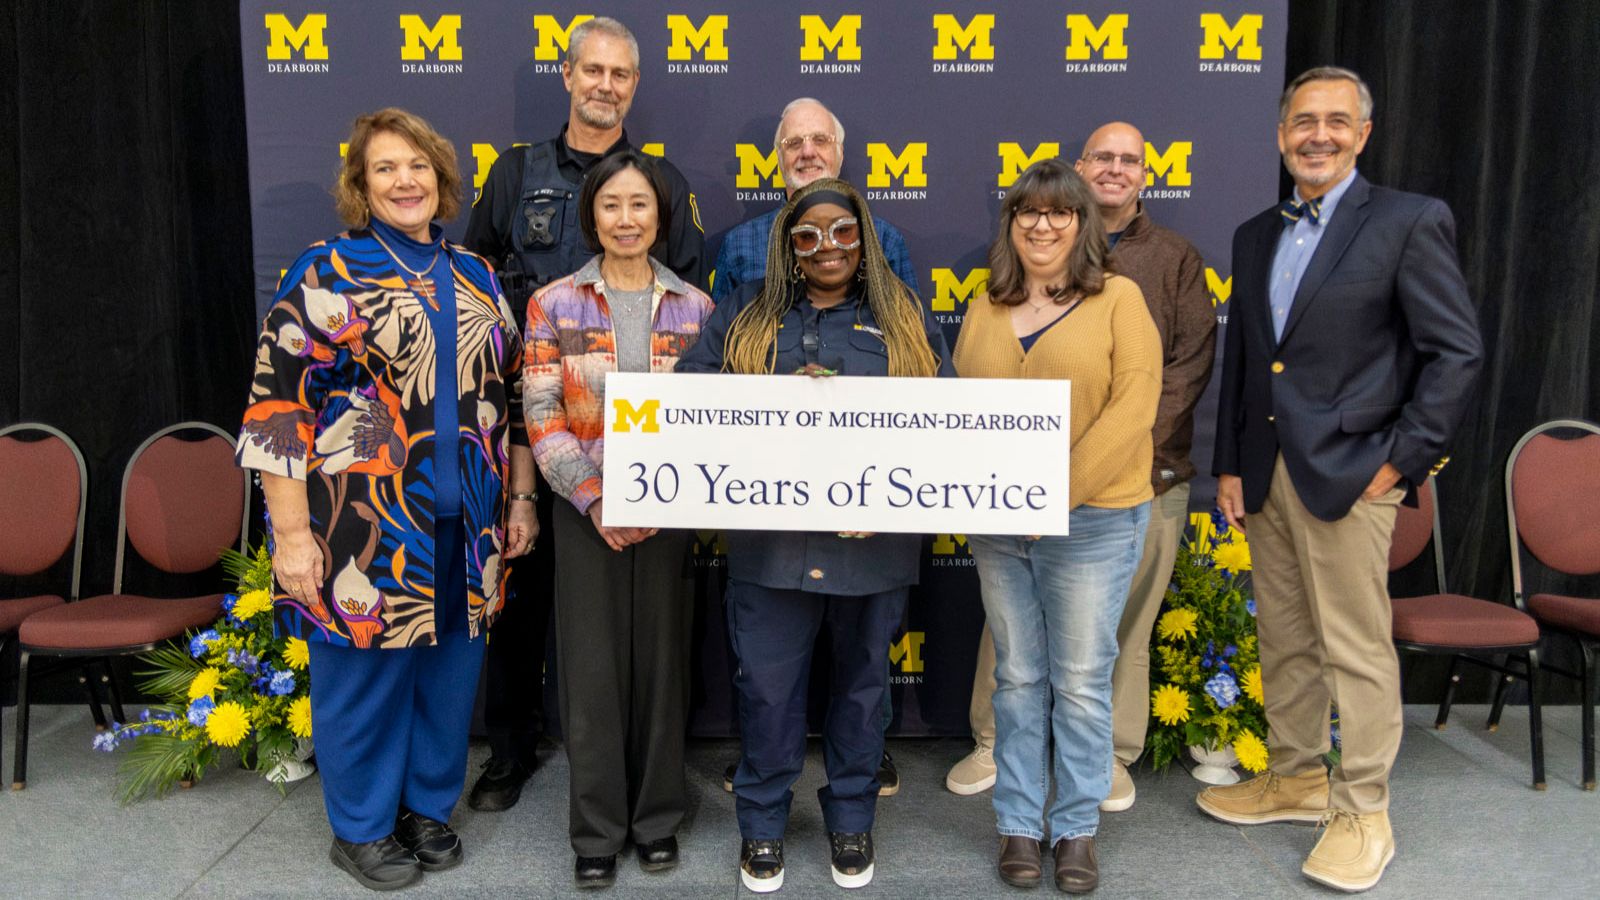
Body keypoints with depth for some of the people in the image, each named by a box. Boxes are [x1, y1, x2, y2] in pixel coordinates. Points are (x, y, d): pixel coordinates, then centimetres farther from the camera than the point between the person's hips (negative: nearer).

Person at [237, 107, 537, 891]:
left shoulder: (476, 278, 11)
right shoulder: (325, 273, -5)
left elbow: (511, 395, 15)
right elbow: (276, 403, -9)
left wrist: (521, 497, 11)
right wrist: (292, 532, -13)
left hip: (464, 529, 5)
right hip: (365, 525, -4)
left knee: (450, 673, 14)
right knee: (365, 677, 9)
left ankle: (428, 806, 36)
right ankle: (362, 827, 31)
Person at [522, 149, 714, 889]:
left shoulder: (694, 308, 4)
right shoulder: (553, 304, 1)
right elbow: (542, 417, -4)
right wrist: (595, 500, -14)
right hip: (587, 512, -1)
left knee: (661, 661, 9)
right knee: (593, 667, 5)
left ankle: (657, 817, 27)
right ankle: (596, 829, 21)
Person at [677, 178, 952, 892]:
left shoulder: (905, 317, 8)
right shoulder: (745, 314, 9)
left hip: (875, 540, 1)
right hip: (771, 539, 0)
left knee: (863, 679, 14)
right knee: (766, 683, 6)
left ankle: (851, 820, 33)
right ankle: (762, 822, 28)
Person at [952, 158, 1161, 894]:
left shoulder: (1118, 298, -1)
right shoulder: (985, 308, 11)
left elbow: (1133, 406, -10)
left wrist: (1060, 492, -17)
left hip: (1092, 522, -3)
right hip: (998, 525, 4)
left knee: (1081, 682, 6)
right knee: (1017, 678, 12)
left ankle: (1077, 828, 23)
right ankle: (1020, 824, 25)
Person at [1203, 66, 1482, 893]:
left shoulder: (1409, 222, -5)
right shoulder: (1255, 236, 13)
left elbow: (1457, 352, -7)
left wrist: (1401, 459, -12)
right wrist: (1229, 466, 10)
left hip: (1350, 474, -6)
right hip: (1265, 474, 6)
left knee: (1356, 650, 1)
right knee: (1283, 642, 16)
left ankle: (1362, 812, 16)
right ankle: (1295, 778, 32)